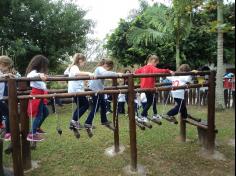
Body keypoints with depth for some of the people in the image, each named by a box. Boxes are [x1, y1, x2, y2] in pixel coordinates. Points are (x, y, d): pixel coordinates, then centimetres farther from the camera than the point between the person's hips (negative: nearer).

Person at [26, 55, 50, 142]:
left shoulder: (37, 72, 15)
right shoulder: (34, 72, -16)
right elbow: (30, 76, -40)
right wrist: (40, 75, -57)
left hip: (40, 94, 10)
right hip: (36, 95, -10)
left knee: (45, 112, 18)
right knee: (39, 114, -9)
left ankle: (37, 128, 33)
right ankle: (32, 134, -4)